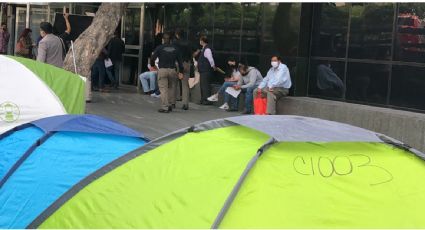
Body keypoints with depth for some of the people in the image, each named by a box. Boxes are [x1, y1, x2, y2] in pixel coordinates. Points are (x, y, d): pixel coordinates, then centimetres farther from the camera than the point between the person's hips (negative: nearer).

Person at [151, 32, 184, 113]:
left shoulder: (159, 48, -4)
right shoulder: (175, 48, 6)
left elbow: (153, 58, -2)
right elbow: (179, 60, 6)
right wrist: (181, 72, 11)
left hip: (162, 70, -3)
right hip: (172, 70, 3)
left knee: (163, 89, -3)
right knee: (171, 87, 17)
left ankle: (165, 107, -7)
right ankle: (171, 104, 20)